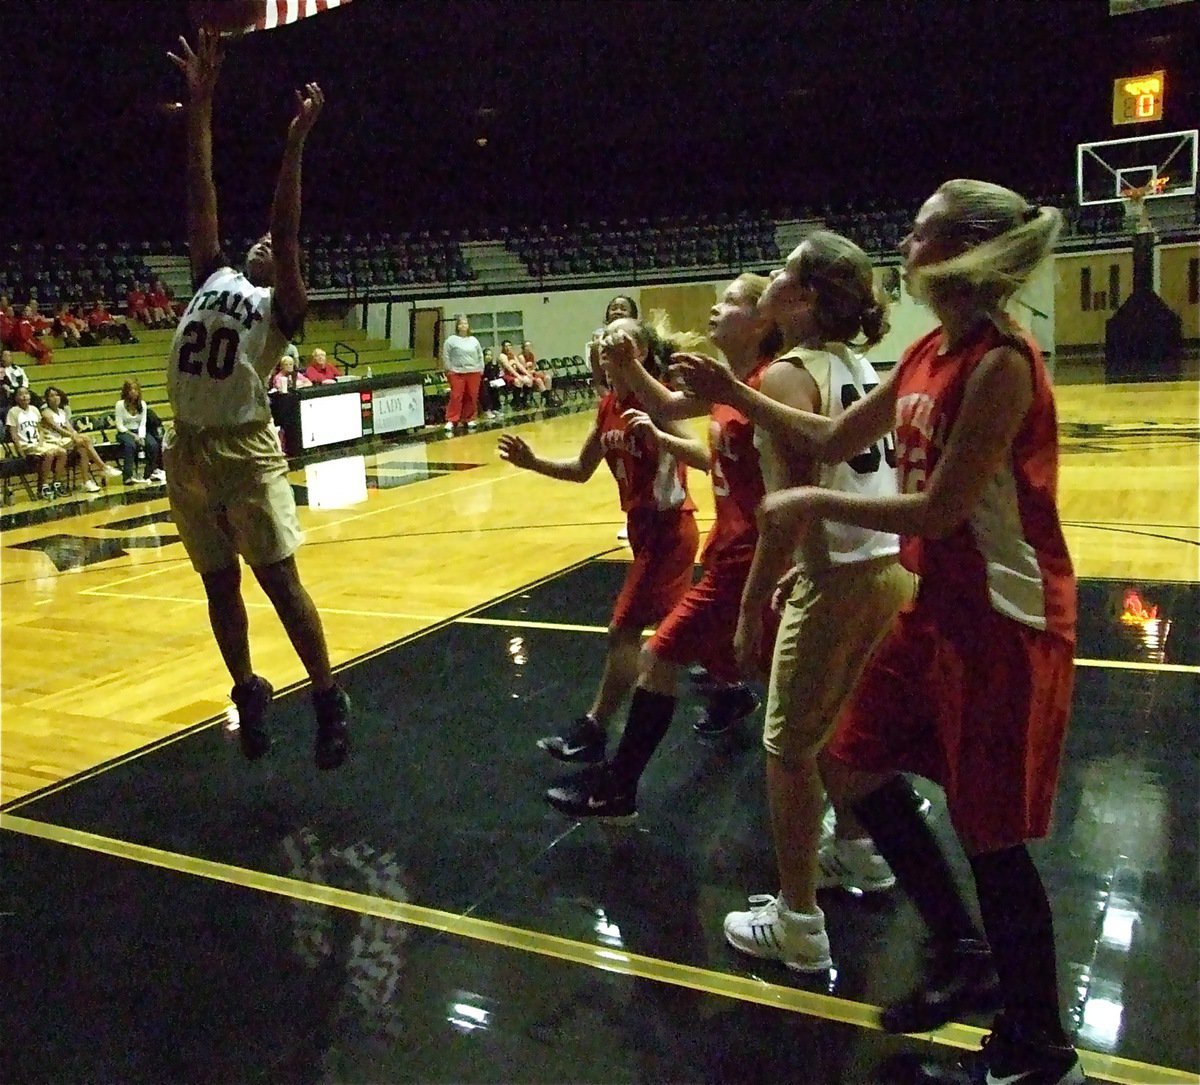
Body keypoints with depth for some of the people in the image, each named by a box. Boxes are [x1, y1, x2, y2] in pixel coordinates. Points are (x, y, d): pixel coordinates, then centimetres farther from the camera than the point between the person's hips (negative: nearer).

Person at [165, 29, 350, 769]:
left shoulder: (282, 306, -1)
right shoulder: (213, 278, 14)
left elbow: (286, 229, -15)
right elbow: (202, 196, 9)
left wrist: (295, 142, -21)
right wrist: (201, 103, 5)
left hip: (246, 452, -6)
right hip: (188, 452, 6)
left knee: (280, 580, -5)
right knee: (220, 585, 12)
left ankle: (330, 700, 5)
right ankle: (249, 693, 27)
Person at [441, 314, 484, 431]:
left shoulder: (474, 340, 9)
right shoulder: (451, 340, -3)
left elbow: (480, 356, 16)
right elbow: (446, 356, 0)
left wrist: (481, 369, 11)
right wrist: (449, 370, -3)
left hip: (474, 373, 4)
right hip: (457, 373, -3)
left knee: (472, 397, 5)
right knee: (456, 397, -8)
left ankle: (469, 419, 16)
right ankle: (451, 421, -6)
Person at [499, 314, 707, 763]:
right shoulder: (608, 405, 4)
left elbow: (704, 458, -26)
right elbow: (581, 469, 9)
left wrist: (656, 435, -40)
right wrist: (532, 461, -4)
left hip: (668, 528, -9)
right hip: (644, 525, 9)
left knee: (623, 629, -5)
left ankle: (592, 731, 6)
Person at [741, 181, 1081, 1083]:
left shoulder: (1001, 363, -20)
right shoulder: (931, 353, 8)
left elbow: (939, 509, -22)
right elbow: (835, 439, 15)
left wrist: (813, 505, -11)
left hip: (1007, 622, -9)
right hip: (940, 609, 9)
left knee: (990, 832, 2)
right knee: (857, 767, 15)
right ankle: (963, 956, 34)